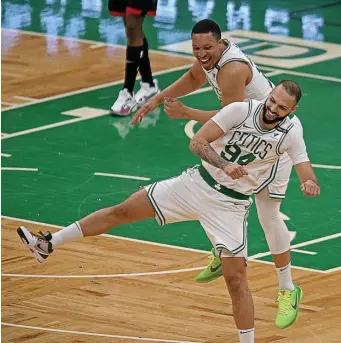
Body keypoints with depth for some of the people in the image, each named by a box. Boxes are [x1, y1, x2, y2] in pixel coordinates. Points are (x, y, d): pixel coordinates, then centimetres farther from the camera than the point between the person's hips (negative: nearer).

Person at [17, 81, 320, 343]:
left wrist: (310, 186, -42)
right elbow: (197, 142, -18)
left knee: (236, 279, -8)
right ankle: (49, 244, 10)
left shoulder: (291, 136, -13)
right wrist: (223, 165, -35)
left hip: (232, 205, -1)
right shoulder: (241, 110, -14)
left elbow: (308, 176, -17)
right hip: (199, 183, 1)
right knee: (123, 210, 1)